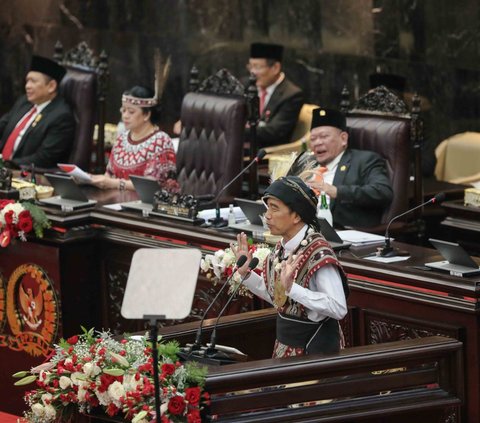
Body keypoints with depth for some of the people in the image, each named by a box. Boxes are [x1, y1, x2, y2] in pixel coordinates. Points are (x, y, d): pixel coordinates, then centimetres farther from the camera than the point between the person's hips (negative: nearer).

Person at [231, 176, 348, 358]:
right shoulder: (283, 247, 1)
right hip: (285, 346, 8)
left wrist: (291, 287, -35)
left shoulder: (318, 252, -22)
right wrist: (246, 273, 3)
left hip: (314, 349, -8)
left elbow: (339, 308, -30)